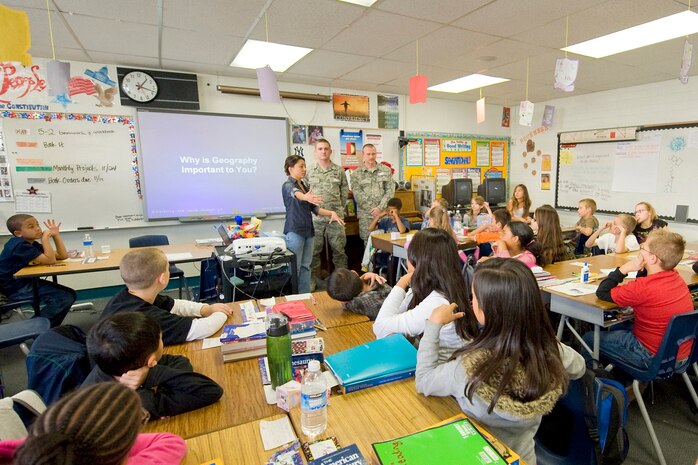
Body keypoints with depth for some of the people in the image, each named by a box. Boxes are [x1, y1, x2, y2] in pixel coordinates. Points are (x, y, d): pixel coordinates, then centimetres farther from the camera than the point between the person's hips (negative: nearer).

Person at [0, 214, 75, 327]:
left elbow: (63, 256, 5)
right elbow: (50, 260, -26)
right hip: (15, 287, -9)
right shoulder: (20, 245, -20)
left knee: (70, 294, 1)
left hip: (27, 281, 9)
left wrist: (56, 235, -1)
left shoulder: (33, 244, 10)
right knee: (63, 298, -21)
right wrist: (45, 238, -21)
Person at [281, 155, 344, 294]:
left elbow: (315, 208, 14)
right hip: (294, 231, -7)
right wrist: (306, 197, -56)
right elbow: (295, 193, -33)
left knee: (306, 266, 10)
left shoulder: (306, 186, 15)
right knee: (294, 267, -2)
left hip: (308, 230, 7)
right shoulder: (288, 185, -8)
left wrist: (331, 213, -2)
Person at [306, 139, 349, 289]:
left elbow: (345, 190, 11)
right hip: (315, 217, 0)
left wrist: (341, 208, 7)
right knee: (314, 250, 6)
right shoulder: (309, 172, 5)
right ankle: (313, 279, 18)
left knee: (339, 249, 7)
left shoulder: (339, 170, 6)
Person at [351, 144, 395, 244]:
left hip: (384, 212, 1)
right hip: (366, 214, -1)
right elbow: (358, 195, -4)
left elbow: (390, 191, 1)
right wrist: (373, 210, -11)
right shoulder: (356, 174, 4)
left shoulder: (386, 170, 8)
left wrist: (380, 208, -11)